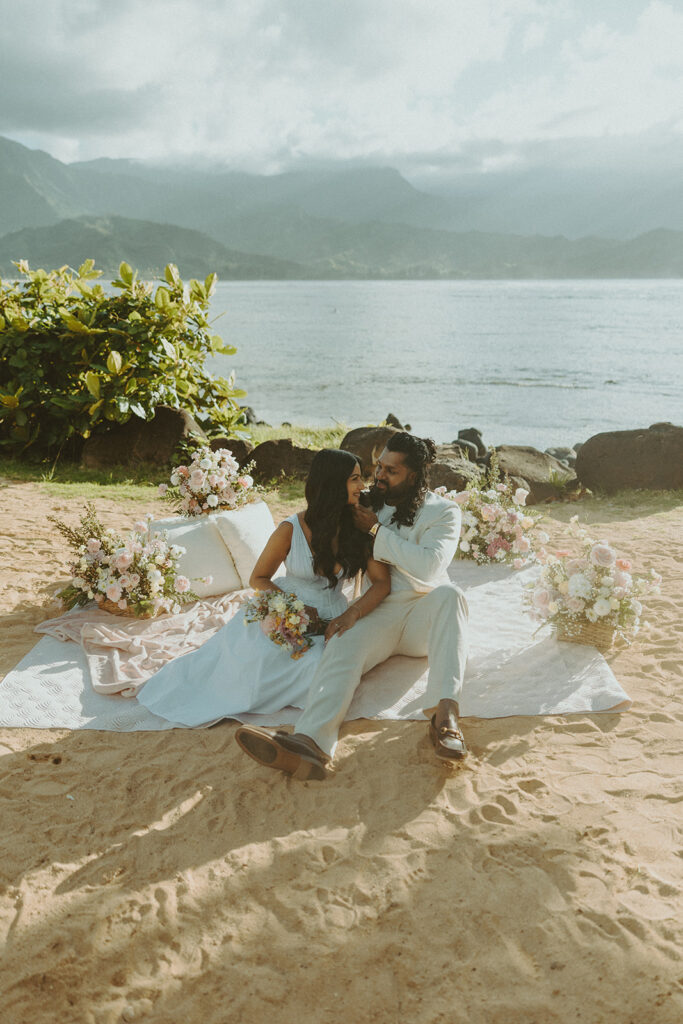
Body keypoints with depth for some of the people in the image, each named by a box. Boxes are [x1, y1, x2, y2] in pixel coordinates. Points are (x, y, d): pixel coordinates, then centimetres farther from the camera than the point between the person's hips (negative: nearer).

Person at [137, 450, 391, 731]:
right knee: (258, 657, -29)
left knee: (320, 665, -28)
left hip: (329, 617, 2)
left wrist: (351, 614, -25)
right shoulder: (291, 530, -12)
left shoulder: (358, 528, -5)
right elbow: (258, 579, -1)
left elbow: (382, 581, -6)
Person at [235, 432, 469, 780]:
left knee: (449, 594, -36)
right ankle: (310, 744, -56)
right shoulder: (370, 505, 15)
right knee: (341, 648, -29)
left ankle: (443, 713, -45)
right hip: (378, 613, 2)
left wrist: (377, 532, -13)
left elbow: (429, 565, -16)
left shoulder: (443, 512, 3)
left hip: (425, 614, -2)